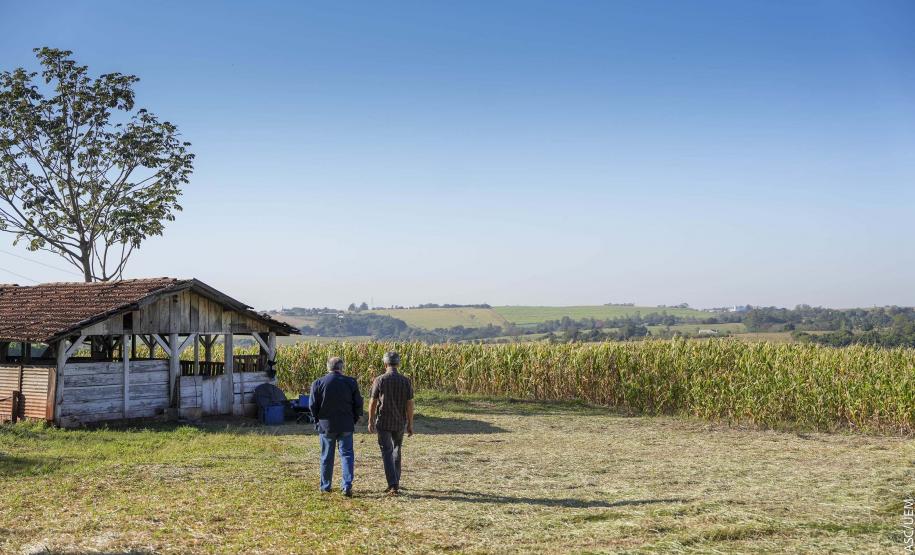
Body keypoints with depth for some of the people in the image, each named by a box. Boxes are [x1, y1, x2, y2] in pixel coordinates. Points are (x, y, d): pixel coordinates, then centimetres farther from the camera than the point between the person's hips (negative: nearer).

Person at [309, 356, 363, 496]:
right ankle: (347, 485, -8)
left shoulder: (318, 383, -5)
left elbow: (312, 405, -4)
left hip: (326, 425, 0)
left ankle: (325, 486, 20)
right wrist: (354, 419, 13)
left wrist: (318, 419, 12)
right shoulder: (351, 382, -3)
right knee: (347, 454, 5)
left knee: (327, 457, 12)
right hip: (346, 426, 0)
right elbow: (358, 404, 0)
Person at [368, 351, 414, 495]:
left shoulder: (379, 380, -10)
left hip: (383, 423, -3)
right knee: (396, 451, 21)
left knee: (387, 454, 0)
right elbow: (409, 404, -4)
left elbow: (372, 403, -7)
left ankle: (393, 485, -10)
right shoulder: (406, 381, -5)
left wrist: (370, 422, 5)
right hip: (400, 423, 3)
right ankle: (395, 482, 28)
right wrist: (410, 425, 4)